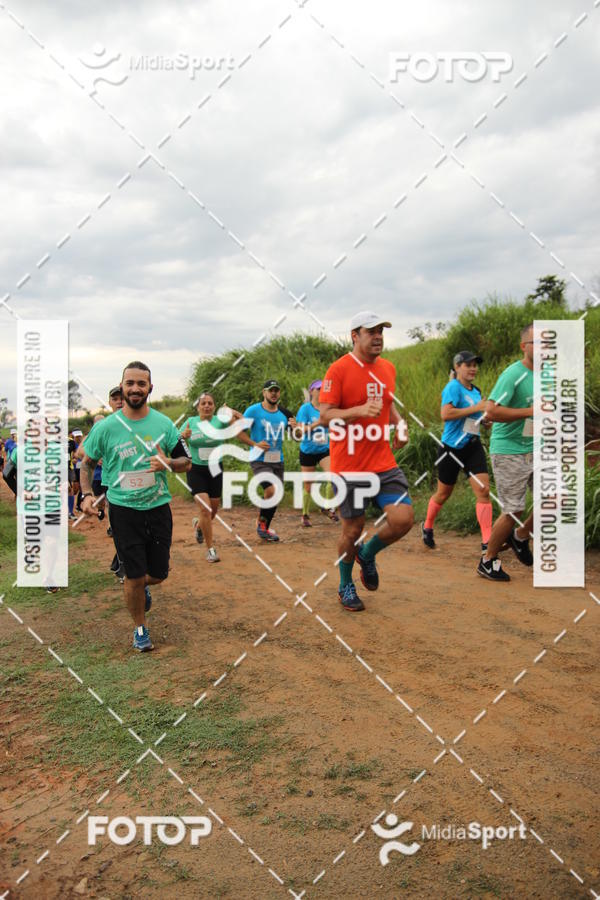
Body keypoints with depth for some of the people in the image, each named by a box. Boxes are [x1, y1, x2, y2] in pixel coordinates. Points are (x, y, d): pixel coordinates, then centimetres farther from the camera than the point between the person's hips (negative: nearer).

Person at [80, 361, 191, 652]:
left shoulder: (164, 424, -1)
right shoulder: (105, 427, -5)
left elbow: (186, 462, 5)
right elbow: (87, 463, 7)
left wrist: (168, 463, -17)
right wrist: (87, 494, -7)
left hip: (158, 507, 2)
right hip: (123, 510, -2)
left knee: (159, 573, 10)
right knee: (134, 576, 1)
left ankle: (142, 586, 48)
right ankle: (140, 628, 25)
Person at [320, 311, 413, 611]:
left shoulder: (388, 368, 11)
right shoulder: (338, 370, -10)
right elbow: (325, 415, -12)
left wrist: (399, 425, 6)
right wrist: (360, 410, -27)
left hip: (384, 462, 5)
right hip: (349, 466, -5)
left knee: (403, 519, -7)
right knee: (352, 530, 5)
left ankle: (367, 555, 24)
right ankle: (345, 586, 31)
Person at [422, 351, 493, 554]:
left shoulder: (475, 390, 12)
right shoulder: (453, 387, -12)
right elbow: (445, 414, -28)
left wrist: (484, 418, 6)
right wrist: (477, 408, -24)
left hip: (473, 446, 6)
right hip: (453, 446, -6)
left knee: (483, 490, -8)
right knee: (443, 493, 9)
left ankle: (487, 541, -7)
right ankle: (427, 527, 35)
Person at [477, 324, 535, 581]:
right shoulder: (513, 374, -16)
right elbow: (491, 411, -25)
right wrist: (531, 411, -24)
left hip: (536, 450, 8)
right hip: (509, 451, -7)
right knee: (514, 510, -3)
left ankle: (521, 536, 24)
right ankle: (488, 562, 16)